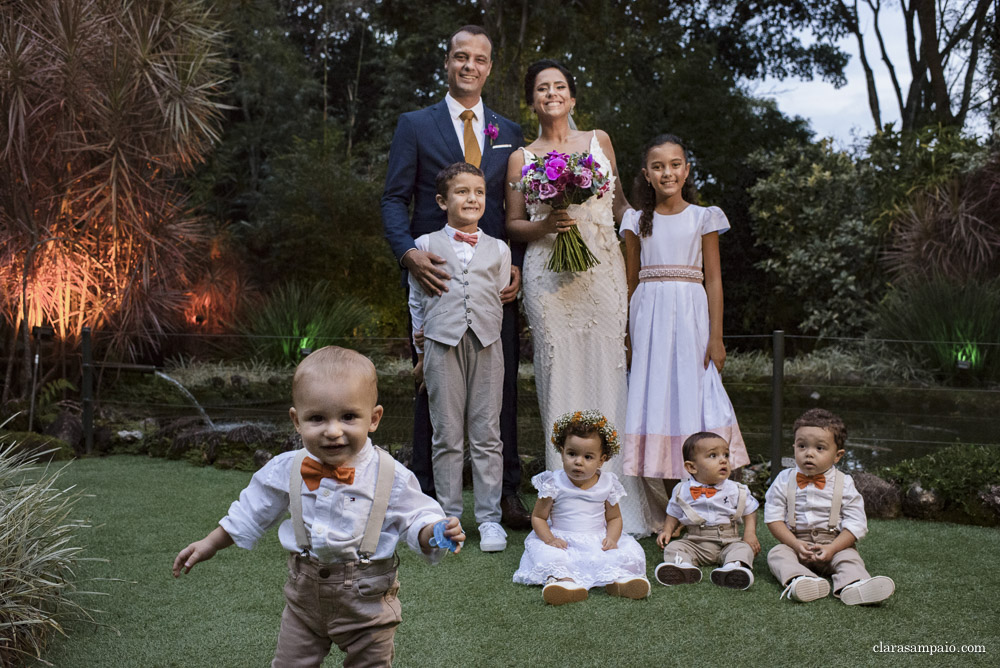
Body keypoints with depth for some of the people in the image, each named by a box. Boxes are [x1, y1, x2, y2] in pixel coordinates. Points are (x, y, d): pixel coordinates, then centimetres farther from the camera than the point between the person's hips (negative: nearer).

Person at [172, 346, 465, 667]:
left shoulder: (391, 477, -19)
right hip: (305, 593, 2)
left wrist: (436, 531, -31)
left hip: (367, 601, -2)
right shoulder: (286, 470, -10)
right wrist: (209, 544, 11)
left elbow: (415, 517, -9)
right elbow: (251, 512, 6)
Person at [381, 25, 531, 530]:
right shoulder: (415, 125, 8)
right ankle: (428, 500, 13)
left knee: (502, 389, 4)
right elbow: (394, 199, 2)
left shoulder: (510, 133, 16)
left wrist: (518, 266, -3)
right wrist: (409, 252, -17)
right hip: (436, 275, -2)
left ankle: (507, 496, 15)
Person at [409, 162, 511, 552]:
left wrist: (489, 337, 10)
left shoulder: (499, 250, 13)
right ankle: (449, 516, 14)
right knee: (447, 435, 3)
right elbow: (417, 301, 13)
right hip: (442, 344, -1)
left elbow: (500, 300, 16)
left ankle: (489, 517, 10)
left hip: (486, 346, 1)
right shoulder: (426, 246, 9)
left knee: (486, 435, 2)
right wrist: (421, 353, 12)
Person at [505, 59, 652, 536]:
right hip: (549, 276, -1)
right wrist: (545, 224, -8)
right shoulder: (522, 158, 11)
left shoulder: (598, 140, 16)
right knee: (560, 376, -4)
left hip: (602, 269, 1)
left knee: (607, 373, -3)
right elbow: (513, 224, 10)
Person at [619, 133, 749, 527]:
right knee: (653, 395, 0)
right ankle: (665, 515, 7)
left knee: (693, 394, -5)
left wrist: (716, 337, -5)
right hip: (650, 316, 1)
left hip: (690, 314, -1)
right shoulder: (638, 221, 9)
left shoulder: (703, 217, 5)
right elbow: (631, 281, 10)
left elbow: (713, 279, 2)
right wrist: (627, 335, 6)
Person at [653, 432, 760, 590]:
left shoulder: (737, 490, 0)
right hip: (695, 543, 1)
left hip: (729, 542, -1)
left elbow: (750, 512, 8)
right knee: (673, 547, -19)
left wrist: (750, 534, -7)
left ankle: (734, 566, -55)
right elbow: (673, 514, 13)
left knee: (744, 548, -28)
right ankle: (682, 566, -48)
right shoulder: (683, 492, 1)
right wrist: (667, 531, -4)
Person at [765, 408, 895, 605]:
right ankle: (799, 580, -52)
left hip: (834, 543, 0)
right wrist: (796, 544, -15)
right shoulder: (784, 481, 1)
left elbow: (855, 523, -6)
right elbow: (773, 518, -1)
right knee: (777, 553, -26)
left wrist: (832, 548, -18)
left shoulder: (844, 484, -2)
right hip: (794, 542, 1)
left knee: (849, 556, -28)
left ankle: (853, 587, -54)